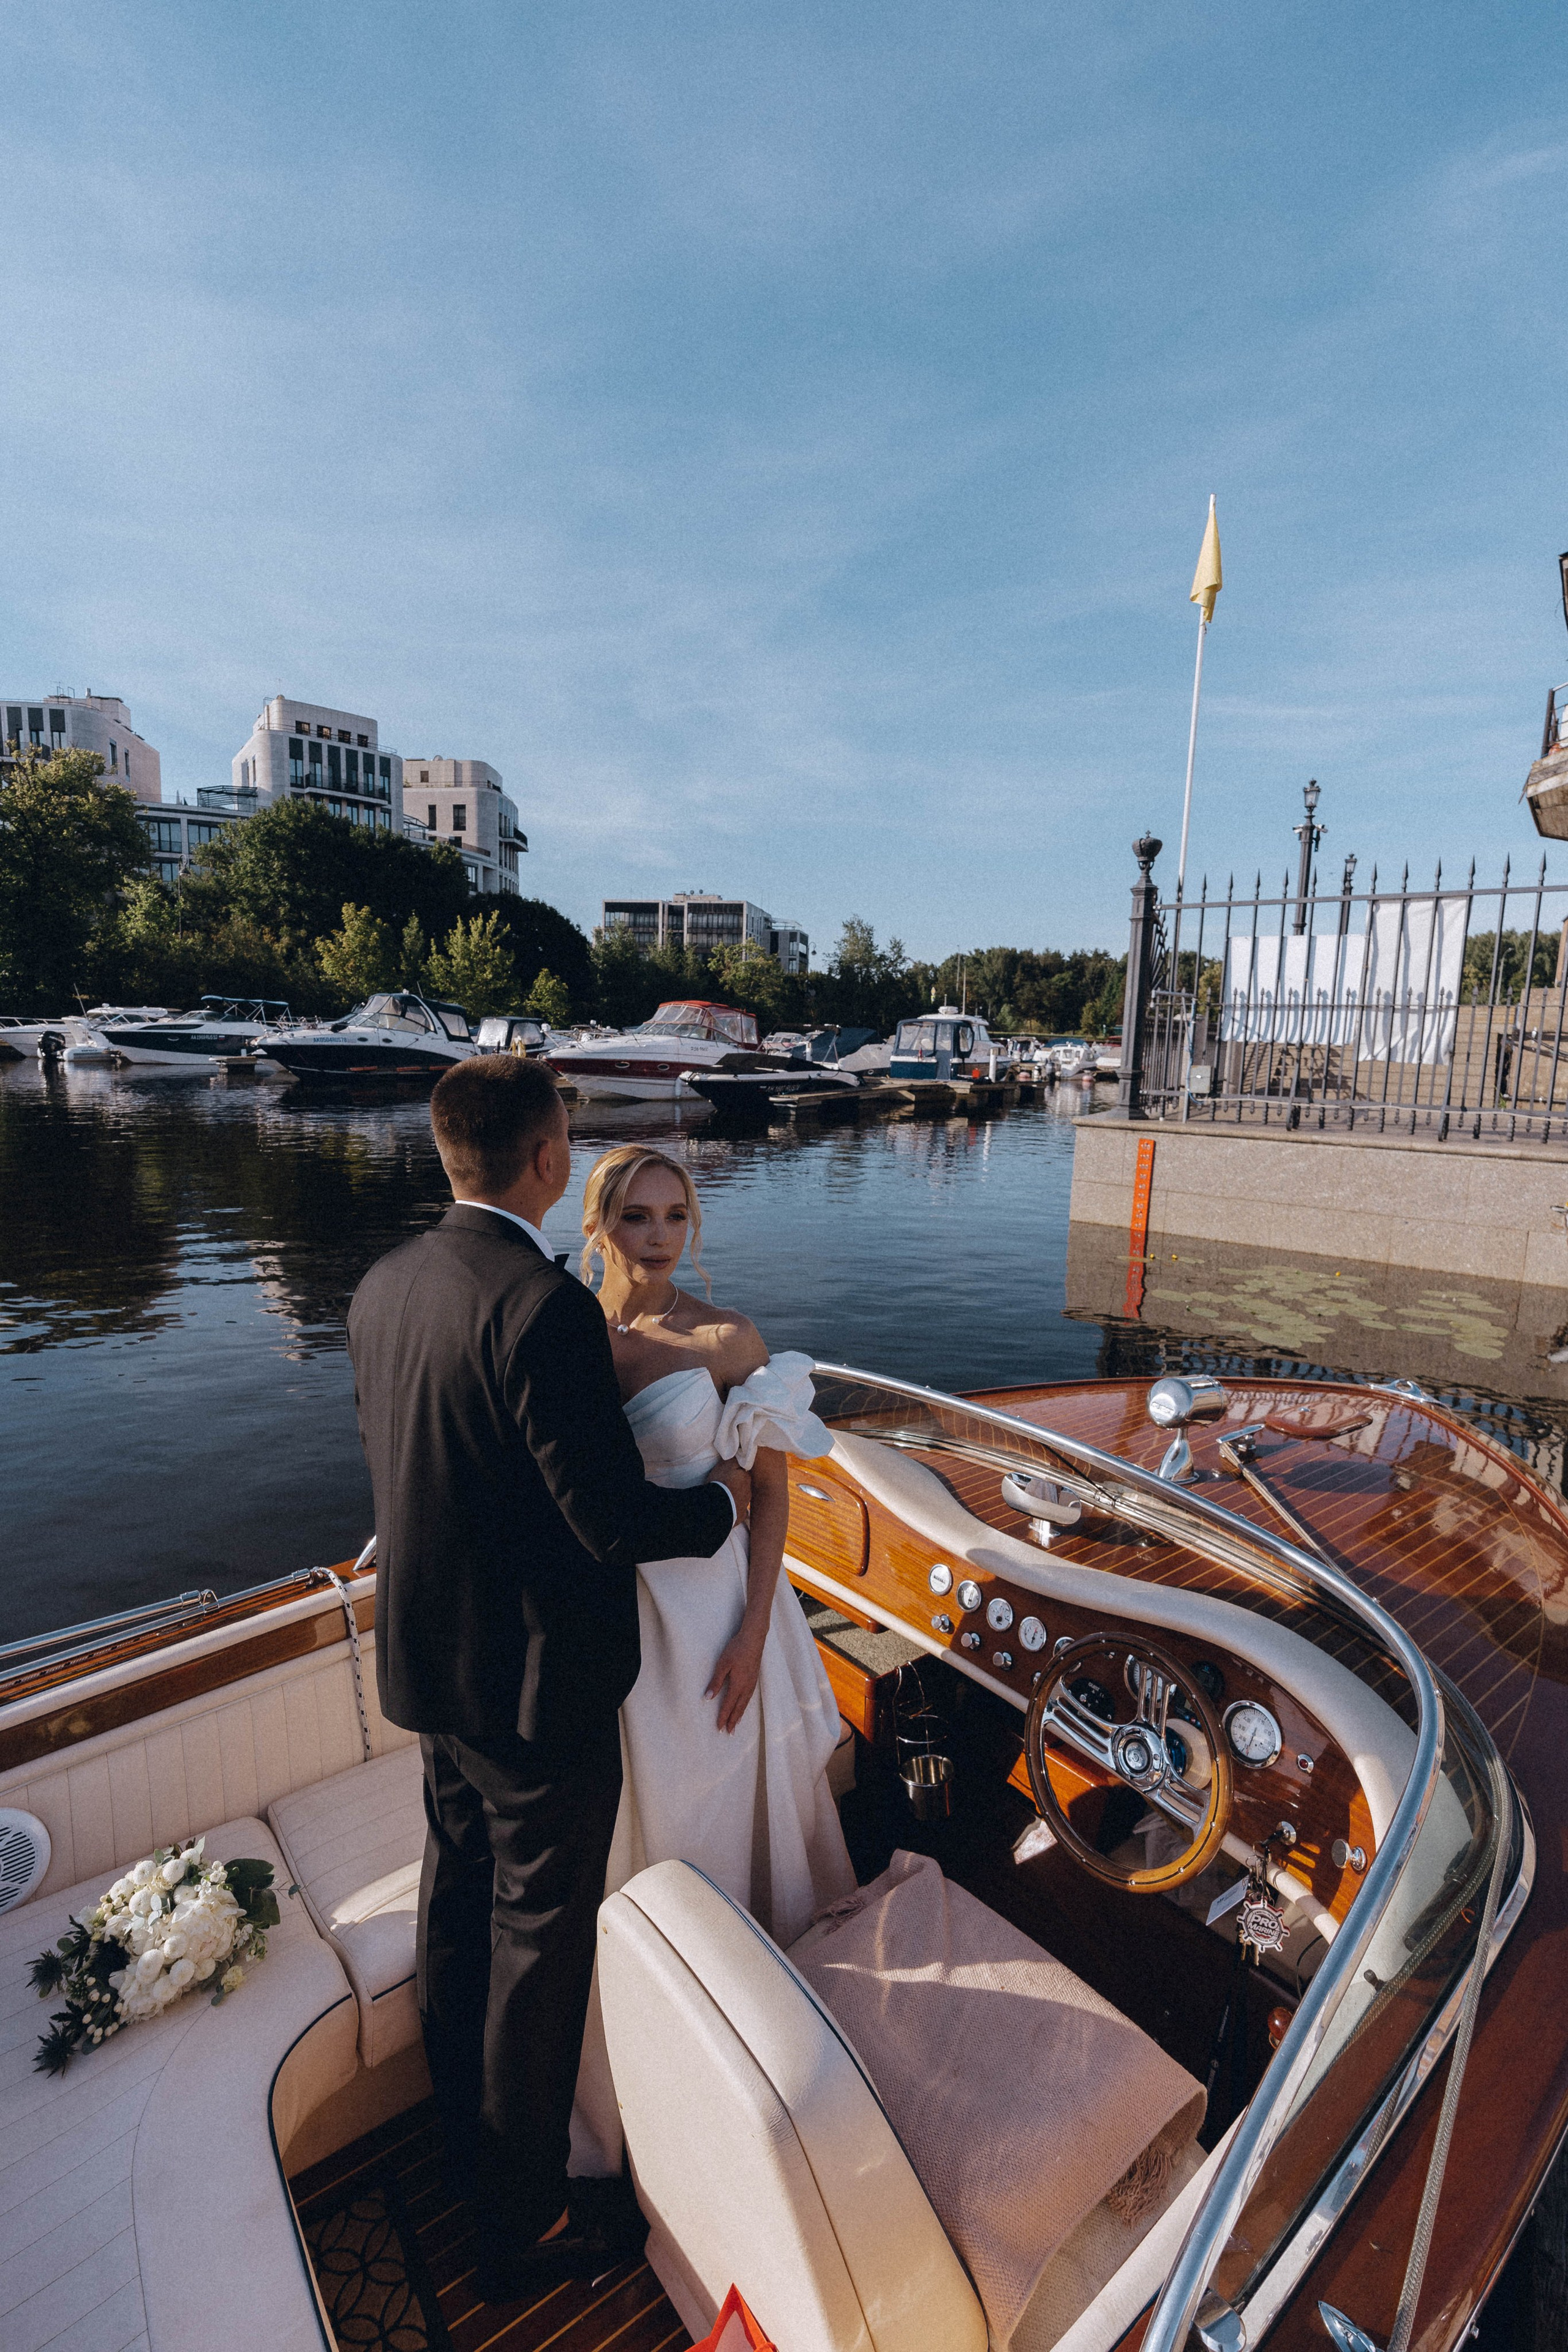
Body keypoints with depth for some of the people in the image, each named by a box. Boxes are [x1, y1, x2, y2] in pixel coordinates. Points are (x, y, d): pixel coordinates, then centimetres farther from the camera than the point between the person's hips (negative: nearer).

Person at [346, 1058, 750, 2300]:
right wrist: (722, 1500, -8)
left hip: (429, 1659, 8)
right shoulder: (545, 1306, -29)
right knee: (540, 1940, 15)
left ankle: (464, 2135, 54)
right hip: (537, 1679, -8)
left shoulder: (383, 1288, -3)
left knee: (460, 1897, 29)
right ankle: (525, 2221, 40)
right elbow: (614, 1519, -27)